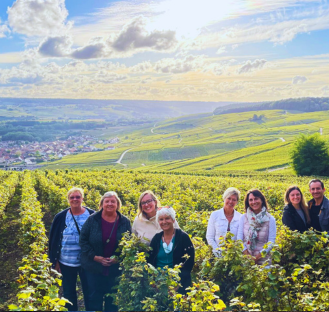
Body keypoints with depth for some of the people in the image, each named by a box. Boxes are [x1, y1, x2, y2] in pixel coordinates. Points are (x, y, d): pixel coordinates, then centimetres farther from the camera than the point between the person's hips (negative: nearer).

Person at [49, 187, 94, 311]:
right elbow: (53, 240, 2)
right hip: (66, 262, 1)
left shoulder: (92, 215, -6)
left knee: (89, 291, 10)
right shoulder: (61, 217, -3)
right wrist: (55, 261, 0)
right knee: (69, 293, 14)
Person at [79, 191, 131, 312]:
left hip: (116, 269, 1)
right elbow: (83, 240, -4)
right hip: (94, 268, 0)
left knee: (113, 301, 12)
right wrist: (95, 257, -13)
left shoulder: (125, 222, -2)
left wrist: (118, 258, -13)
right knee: (95, 299, 11)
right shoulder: (92, 220, -5)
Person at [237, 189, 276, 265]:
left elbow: (271, 241, -3)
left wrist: (259, 255, -14)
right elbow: (239, 238, 2)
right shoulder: (243, 218, 6)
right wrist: (246, 254, -12)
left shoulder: (270, 219, 2)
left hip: (263, 259, -1)